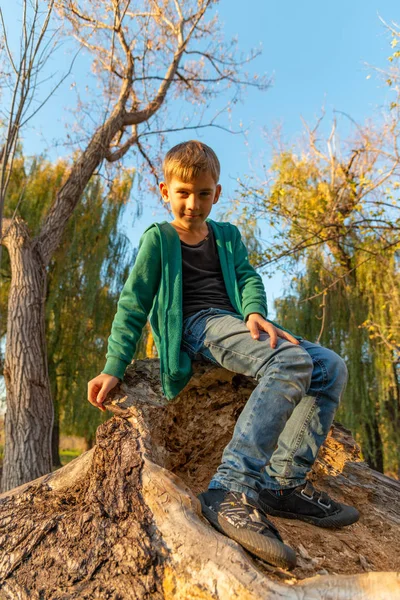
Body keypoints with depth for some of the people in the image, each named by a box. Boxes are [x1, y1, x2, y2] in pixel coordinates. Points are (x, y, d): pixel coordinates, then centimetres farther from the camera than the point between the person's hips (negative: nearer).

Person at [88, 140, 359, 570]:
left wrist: (255, 313, -16)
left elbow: (248, 278, 9)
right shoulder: (158, 238, 6)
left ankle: (285, 483, -13)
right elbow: (133, 304, 2)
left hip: (238, 325, 7)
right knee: (292, 362, -32)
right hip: (197, 325, -6)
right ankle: (231, 490, -35)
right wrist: (114, 368, -5)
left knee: (331, 368, -11)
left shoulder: (228, 236, 22)